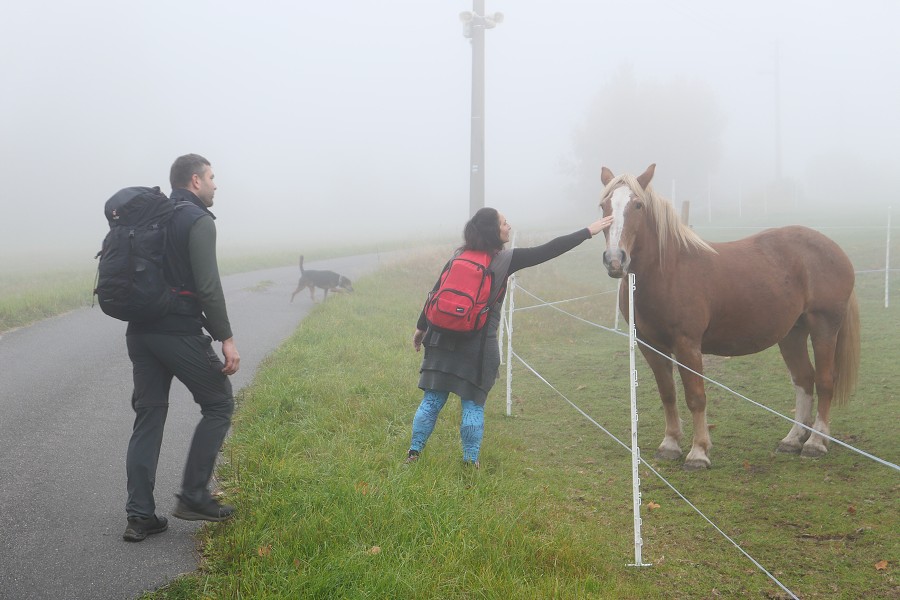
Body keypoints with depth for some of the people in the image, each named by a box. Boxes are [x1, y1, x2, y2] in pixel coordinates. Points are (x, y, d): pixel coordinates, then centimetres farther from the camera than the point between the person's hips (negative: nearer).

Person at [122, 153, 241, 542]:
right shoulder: (198, 221, -9)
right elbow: (208, 287, -17)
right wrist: (226, 339, -15)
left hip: (140, 331, 8)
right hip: (180, 332, -8)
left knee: (148, 416, 9)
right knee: (219, 404, 8)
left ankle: (139, 516, 6)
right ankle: (193, 496, 5)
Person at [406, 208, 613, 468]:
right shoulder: (505, 260, -6)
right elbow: (548, 251, -6)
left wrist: (422, 327, 19)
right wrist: (588, 232, -2)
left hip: (444, 339, 4)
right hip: (478, 346, -4)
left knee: (432, 400, 9)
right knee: (473, 404, 5)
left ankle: (413, 453, 10)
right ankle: (470, 461, 9)